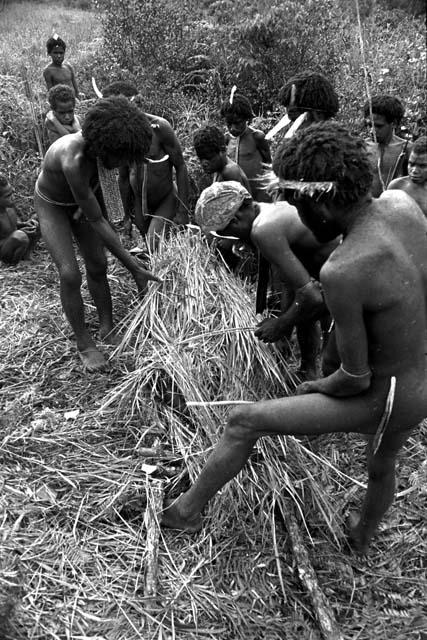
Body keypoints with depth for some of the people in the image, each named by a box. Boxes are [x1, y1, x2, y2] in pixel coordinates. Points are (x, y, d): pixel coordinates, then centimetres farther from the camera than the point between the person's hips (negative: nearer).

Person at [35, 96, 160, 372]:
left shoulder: (97, 140, -25)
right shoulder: (74, 162, -44)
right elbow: (96, 223, -37)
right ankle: (84, 342, 3)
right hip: (52, 205, -6)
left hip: (79, 199, 6)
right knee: (70, 275, -13)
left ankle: (108, 328, 18)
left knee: (98, 265, 3)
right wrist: (134, 268, -34)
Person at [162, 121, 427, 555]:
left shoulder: (341, 272, -31)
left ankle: (187, 509, 20)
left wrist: (317, 387, 0)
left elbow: (356, 378, -22)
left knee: (243, 421, 0)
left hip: (386, 398, -8)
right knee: (382, 468, 36)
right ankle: (362, 537, 65)